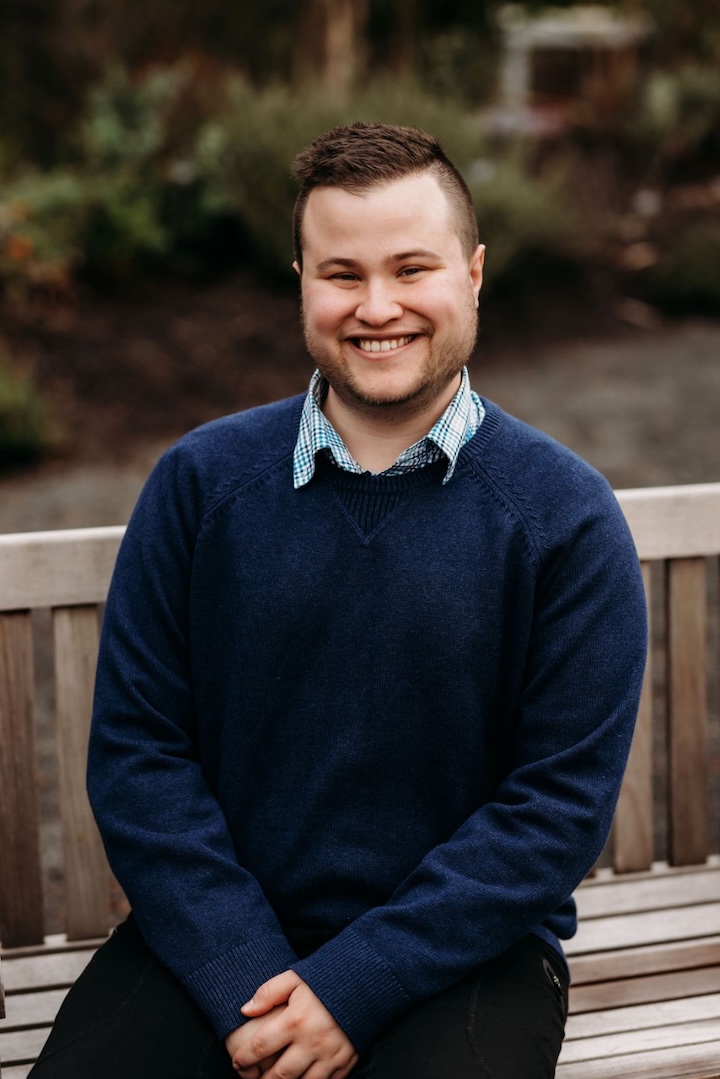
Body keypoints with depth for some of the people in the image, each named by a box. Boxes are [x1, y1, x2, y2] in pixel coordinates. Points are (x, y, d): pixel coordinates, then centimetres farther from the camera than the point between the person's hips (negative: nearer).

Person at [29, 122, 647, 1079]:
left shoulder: (567, 517, -5)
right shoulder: (200, 481, 1)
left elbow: (564, 800, -7)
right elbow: (136, 749, -1)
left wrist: (353, 989, -13)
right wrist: (247, 981, -12)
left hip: (465, 953, -1)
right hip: (216, 943, 2)